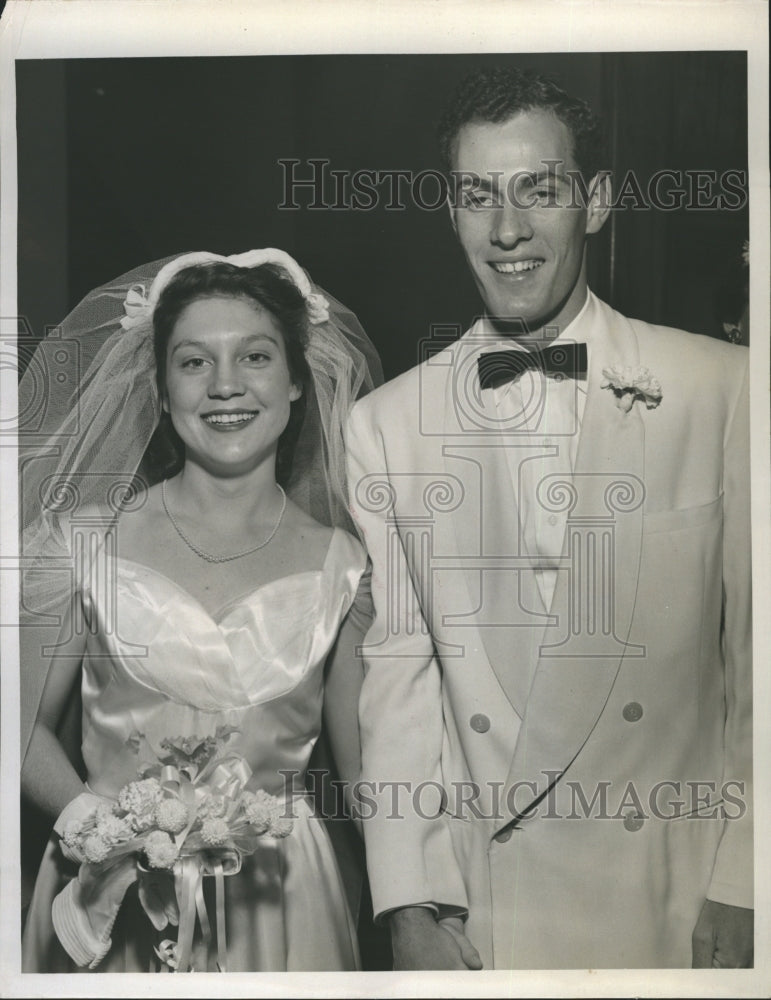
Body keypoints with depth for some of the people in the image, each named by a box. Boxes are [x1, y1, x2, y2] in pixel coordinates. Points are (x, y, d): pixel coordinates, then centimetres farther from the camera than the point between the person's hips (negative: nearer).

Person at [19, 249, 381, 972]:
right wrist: (85, 812, -18)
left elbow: (364, 768, 1)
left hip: (279, 902, 1)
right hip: (112, 905, 0)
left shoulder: (340, 566, -4)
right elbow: (28, 726, -1)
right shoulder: (82, 540, -6)